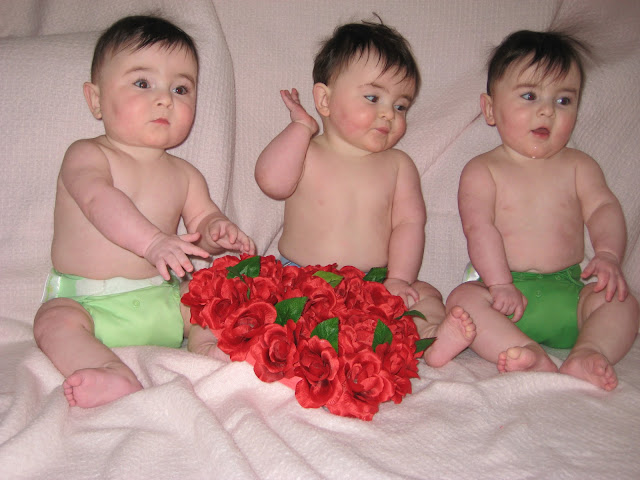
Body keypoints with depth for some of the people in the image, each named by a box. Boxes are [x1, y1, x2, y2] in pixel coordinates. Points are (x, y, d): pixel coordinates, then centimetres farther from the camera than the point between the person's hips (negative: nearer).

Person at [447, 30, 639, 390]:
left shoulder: (579, 165, 12)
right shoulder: (481, 171, 2)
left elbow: (603, 208, -2)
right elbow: (478, 228, -10)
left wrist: (608, 253, -24)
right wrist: (500, 283, -23)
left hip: (568, 292, 3)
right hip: (509, 294, -3)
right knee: (463, 299, -30)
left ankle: (589, 353, -38)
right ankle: (534, 357, -44)